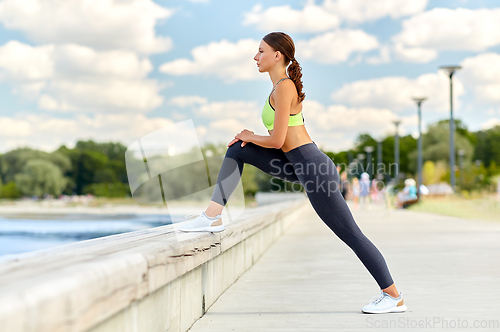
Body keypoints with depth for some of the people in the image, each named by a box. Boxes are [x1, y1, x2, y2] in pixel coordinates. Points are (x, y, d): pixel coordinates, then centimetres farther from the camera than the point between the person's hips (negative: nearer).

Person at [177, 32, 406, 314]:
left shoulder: (284, 87, -13)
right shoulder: (283, 85, 16)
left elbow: (276, 141, -16)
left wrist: (249, 136, 2)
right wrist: (250, 138, 9)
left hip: (312, 167, -10)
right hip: (299, 165, 10)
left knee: (351, 234, -4)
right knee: (237, 151, 9)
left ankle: (394, 297, 4)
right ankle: (214, 216, 6)